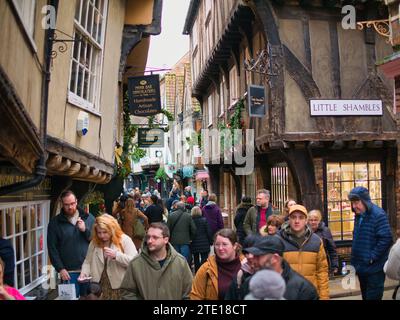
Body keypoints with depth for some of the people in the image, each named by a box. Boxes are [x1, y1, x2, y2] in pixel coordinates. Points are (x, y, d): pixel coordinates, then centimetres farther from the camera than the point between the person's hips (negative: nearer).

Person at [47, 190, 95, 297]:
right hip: (69, 272, -1)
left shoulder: (89, 218, 3)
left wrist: (85, 230, -14)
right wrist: (60, 269, -9)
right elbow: (52, 248, -2)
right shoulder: (55, 222, 0)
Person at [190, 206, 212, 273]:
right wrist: (210, 241, 6)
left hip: (194, 245, 1)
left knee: (196, 261, 13)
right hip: (204, 244, -1)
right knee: (204, 260, 2)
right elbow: (208, 232, -5)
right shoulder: (204, 220, -8)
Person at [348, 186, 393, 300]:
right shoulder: (358, 215, 8)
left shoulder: (378, 215, -19)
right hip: (361, 266, 8)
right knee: (365, 295, 20)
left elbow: (386, 239, -24)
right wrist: (354, 259, 12)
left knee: (373, 296, 1)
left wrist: (372, 258, -20)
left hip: (374, 268, -8)